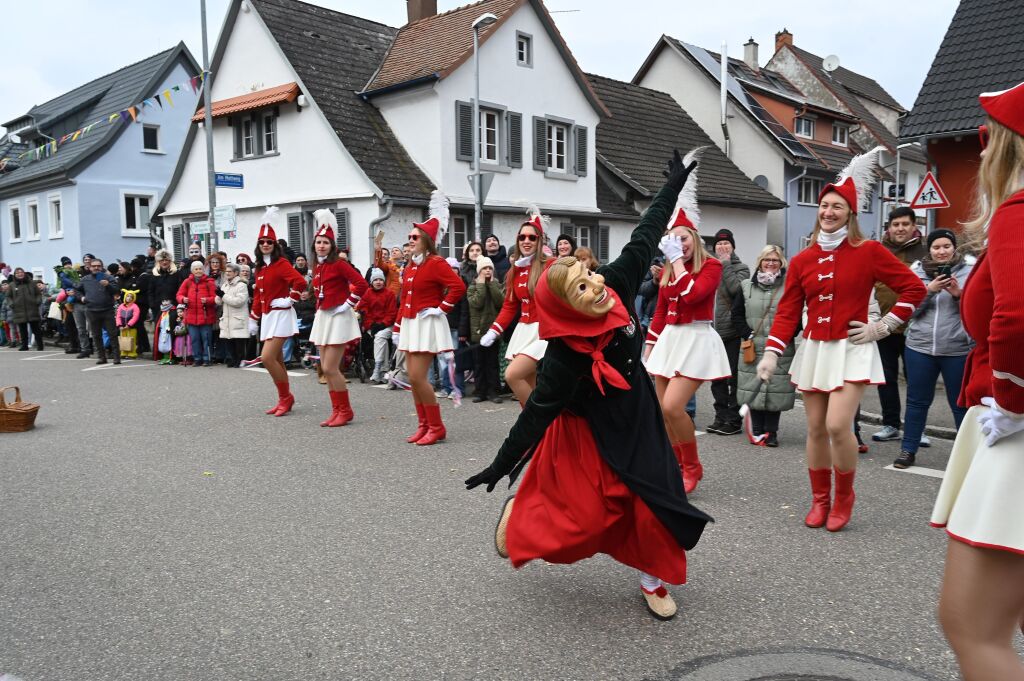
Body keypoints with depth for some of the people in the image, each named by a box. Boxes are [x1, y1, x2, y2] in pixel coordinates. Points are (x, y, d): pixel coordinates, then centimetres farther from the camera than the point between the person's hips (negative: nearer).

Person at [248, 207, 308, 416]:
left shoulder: (281, 263, -10)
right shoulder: (260, 267, 14)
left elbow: (300, 281, -24)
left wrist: (290, 300, -18)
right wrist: (253, 319, 19)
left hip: (280, 315, -8)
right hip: (267, 317, 8)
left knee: (267, 358, -14)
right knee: (276, 361, 10)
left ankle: (285, 396, 1)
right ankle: (285, 399, 18)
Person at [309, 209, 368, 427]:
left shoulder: (338, 264, -12)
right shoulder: (318, 267, 11)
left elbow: (361, 284, -20)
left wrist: (348, 304, -17)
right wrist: (320, 307, 13)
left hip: (338, 317, -8)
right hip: (323, 317, 8)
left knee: (330, 368, -9)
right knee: (326, 368, 8)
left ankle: (345, 411, 5)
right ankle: (337, 411, 17)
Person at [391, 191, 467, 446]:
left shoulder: (436, 263, -12)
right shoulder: (411, 265, 13)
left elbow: (459, 287, -21)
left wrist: (441, 309, -16)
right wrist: (397, 328, 16)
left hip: (427, 324, -9)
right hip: (410, 324, 9)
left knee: (417, 377, -11)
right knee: (413, 378, 9)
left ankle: (437, 427, 1)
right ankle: (424, 425, 19)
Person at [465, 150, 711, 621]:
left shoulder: (617, 285, -19)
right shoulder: (565, 356, -32)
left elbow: (643, 239, -6)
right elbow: (537, 412, -24)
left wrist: (673, 187, 0)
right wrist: (502, 465, -19)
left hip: (636, 417, 6)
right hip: (589, 431, -5)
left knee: (655, 502, 2)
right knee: (584, 515, -2)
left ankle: (653, 579, 25)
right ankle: (519, 514, 27)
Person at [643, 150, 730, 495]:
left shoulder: (711, 265, -6)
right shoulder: (668, 270, 13)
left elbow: (691, 295, -24)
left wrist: (678, 260, -15)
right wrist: (649, 346, 16)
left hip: (696, 340, -7)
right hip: (668, 340, 7)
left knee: (672, 406, -17)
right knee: (663, 411, 5)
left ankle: (693, 467, 4)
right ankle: (677, 469, 20)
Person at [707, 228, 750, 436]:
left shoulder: (741, 268, 1)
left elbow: (736, 288, -18)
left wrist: (726, 263, -10)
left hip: (732, 332, -5)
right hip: (713, 331, 5)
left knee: (733, 377, -1)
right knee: (717, 378, 12)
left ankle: (734, 419, 6)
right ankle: (721, 416, 22)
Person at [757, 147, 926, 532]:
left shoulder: (868, 252, -4)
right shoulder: (802, 260, 5)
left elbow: (914, 288, 0)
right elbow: (787, 311, 4)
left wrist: (884, 326, -5)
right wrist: (771, 353, -5)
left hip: (852, 350, -4)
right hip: (813, 350, 4)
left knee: (838, 425, -15)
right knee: (816, 429, 7)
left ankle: (844, 497, 9)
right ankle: (820, 500, 22)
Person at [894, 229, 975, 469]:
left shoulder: (969, 270, 1)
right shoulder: (917, 271, 6)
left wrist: (958, 294, -18)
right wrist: (929, 290, -15)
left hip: (959, 349, -1)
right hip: (920, 347, 2)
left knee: (961, 403, 9)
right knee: (917, 400, 9)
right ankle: (908, 450, 19)